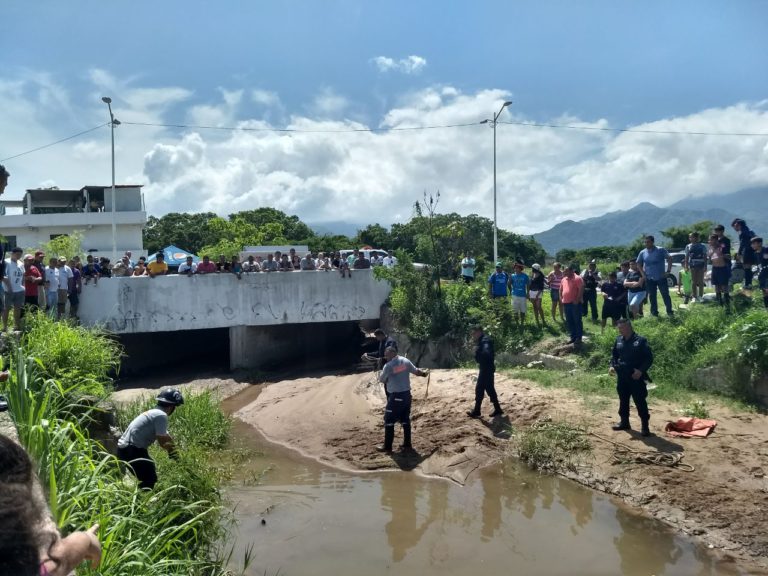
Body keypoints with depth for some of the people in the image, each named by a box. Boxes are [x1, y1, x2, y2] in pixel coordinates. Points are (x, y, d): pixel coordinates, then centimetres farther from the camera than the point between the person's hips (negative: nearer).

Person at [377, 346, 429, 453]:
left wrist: (381, 374, 19)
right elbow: (416, 371, 12)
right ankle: (407, 445, 20)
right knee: (405, 420, 15)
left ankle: (387, 446, 7)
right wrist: (424, 373, 32)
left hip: (395, 396, -6)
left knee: (389, 420, 4)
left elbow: (381, 380, -3)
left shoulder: (388, 365, -14)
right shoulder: (405, 361, 2)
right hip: (407, 394, 6)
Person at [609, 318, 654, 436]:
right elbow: (614, 354, 18)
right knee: (623, 400, 16)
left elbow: (649, 358, -9)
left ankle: (645, 426, 6)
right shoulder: (619, 339, 5)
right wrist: (612, 365, 2)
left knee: (640, 401, -2)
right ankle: (624, 422, 30)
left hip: (635, 377, -6)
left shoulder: (640, 341, -12)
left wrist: (641, 370, -20)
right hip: (622, 376, 6)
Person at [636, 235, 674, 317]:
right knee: (652, 296, 8)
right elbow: (639, 264, 15)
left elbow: (669, 258, -6)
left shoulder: (661, 250, -6)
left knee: (665, 294, -3)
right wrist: (642, 273, 3)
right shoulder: (642, 253, 4)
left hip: (661, 277, -3)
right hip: (649, 279, 3)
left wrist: (668, 270, -12)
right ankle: (654, 312, 17)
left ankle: (670, 312, 4)